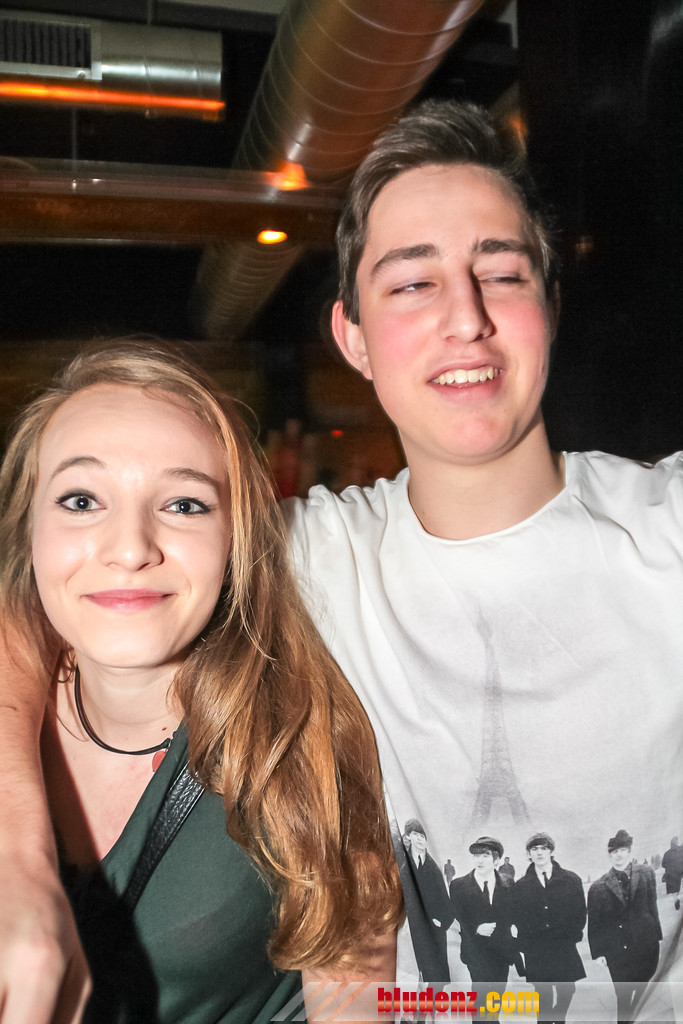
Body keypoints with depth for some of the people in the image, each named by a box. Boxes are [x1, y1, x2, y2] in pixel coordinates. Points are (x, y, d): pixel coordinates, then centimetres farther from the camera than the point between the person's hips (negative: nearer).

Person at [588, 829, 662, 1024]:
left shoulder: (646, 873, 0)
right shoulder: (599, 887, -6)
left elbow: (651, 906, 4)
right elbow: (593, 924, -2)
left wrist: (655, 934, -1)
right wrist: (597, 953, -5)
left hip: (646, 947, 2)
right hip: (618, 952, -2)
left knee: (640, 993, 13)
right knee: (623, 996, 3)